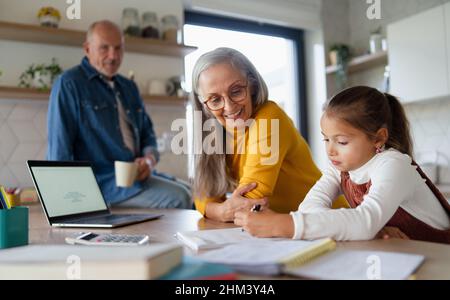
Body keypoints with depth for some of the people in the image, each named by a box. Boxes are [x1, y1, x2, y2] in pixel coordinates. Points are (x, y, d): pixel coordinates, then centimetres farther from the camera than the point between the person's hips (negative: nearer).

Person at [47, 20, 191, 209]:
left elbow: (147, 134, 20)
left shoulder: (129, 87, 18)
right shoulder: (69, 84, -5)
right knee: (179, 198, -26)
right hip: (101, 180, -7)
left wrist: (149, 159, -3)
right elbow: (60, 147, -10)